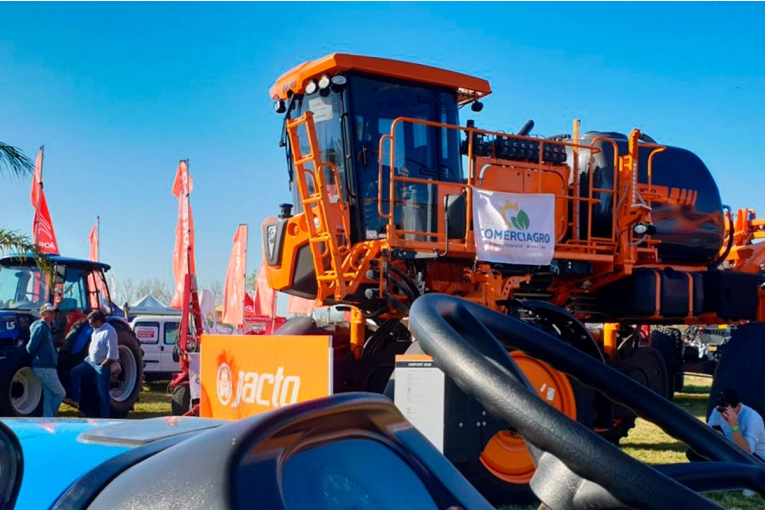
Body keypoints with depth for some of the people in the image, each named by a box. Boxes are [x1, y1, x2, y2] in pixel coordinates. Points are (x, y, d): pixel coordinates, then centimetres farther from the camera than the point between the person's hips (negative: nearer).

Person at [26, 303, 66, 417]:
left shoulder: (46, 327, 17)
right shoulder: (40, 327, -13)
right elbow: (31, 347, -17)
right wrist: (34, 357, 0)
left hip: (47, 367, 9)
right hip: (44, 368, -9)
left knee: (49, 396, 10)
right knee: (60, 393, -4)